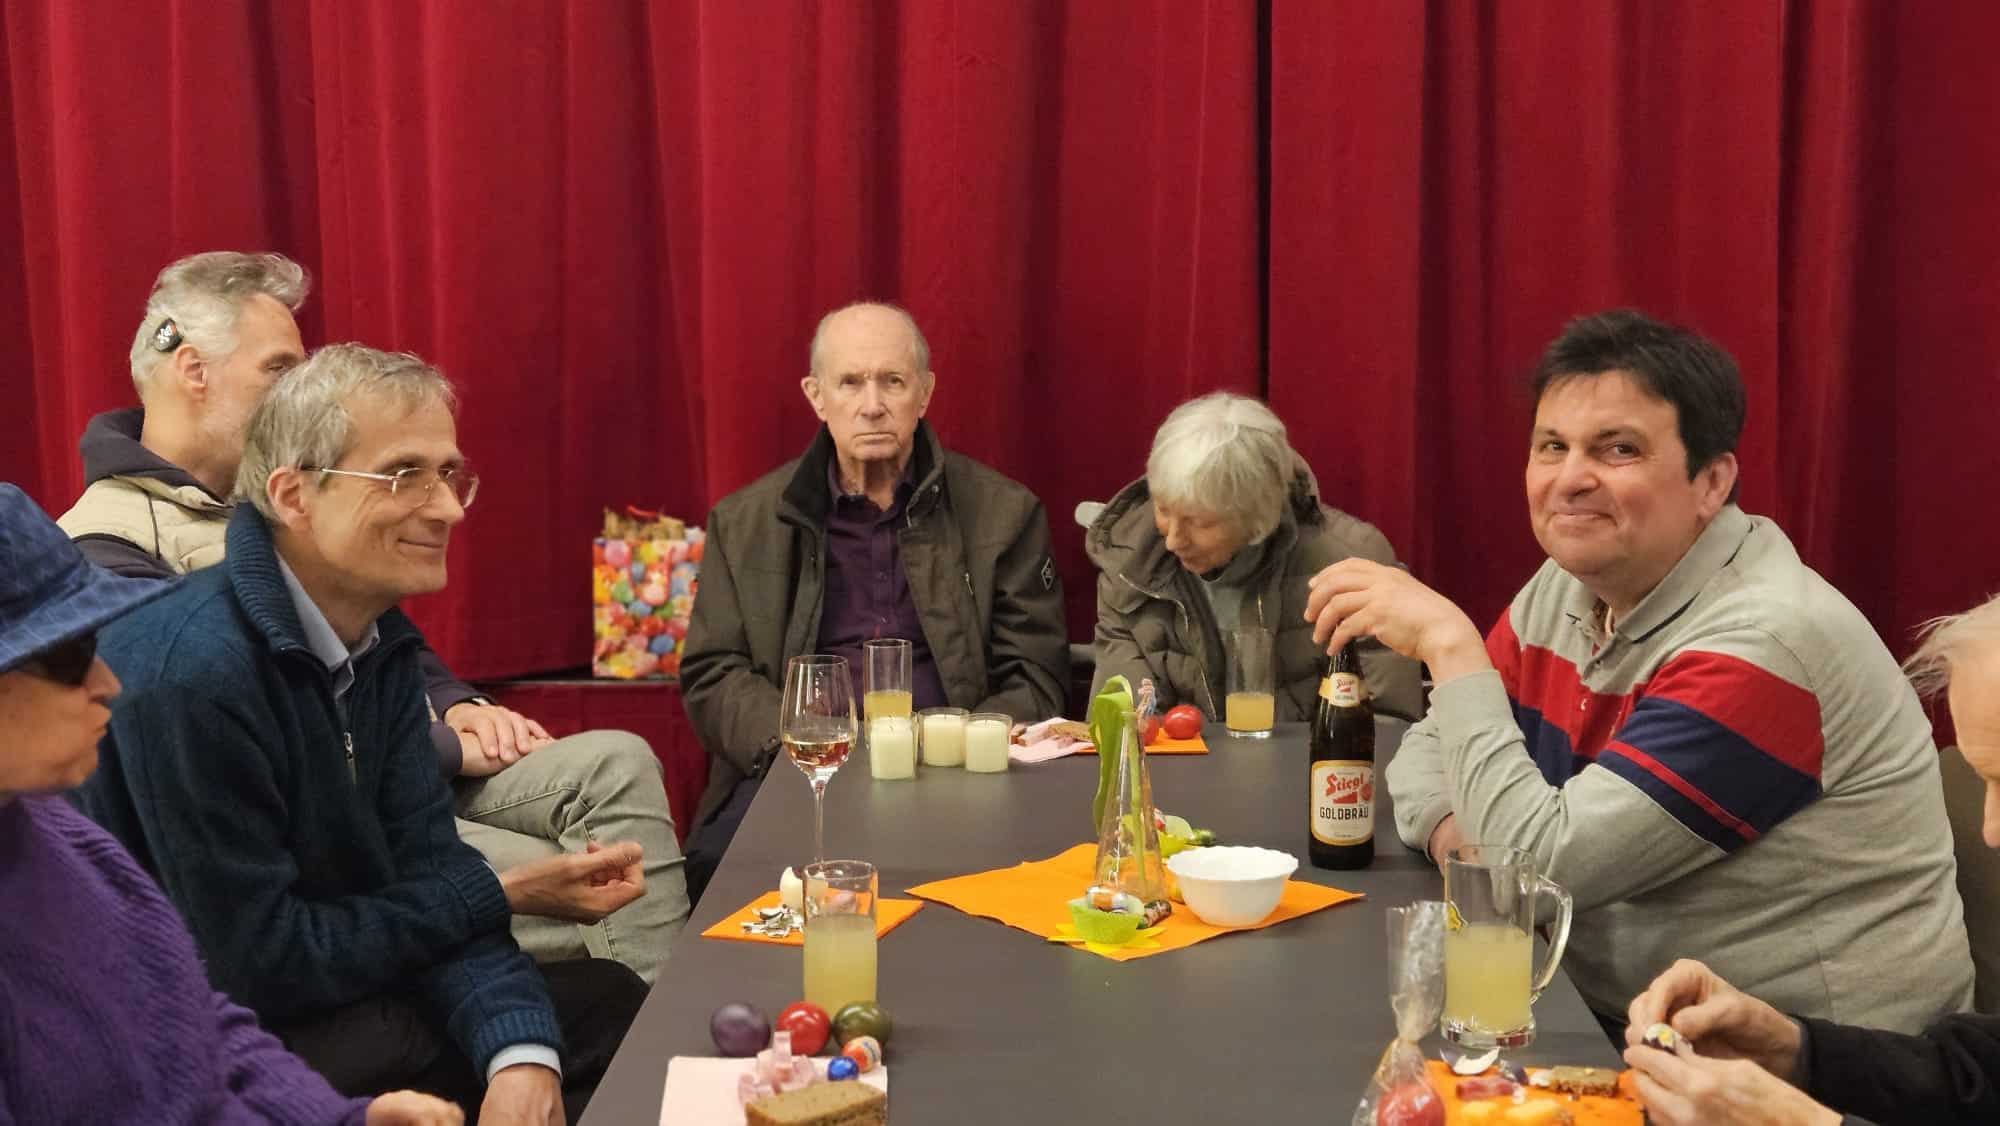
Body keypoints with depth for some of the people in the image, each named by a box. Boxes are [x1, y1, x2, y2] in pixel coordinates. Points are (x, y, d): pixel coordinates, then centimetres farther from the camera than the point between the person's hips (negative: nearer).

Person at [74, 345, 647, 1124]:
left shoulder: (380, 638, -1)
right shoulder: (191, 668, -26)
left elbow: (425, 866, -6)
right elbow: (258, 963, -23)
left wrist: (522, 1053, -22)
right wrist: (500, 894, -15)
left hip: (321, 999, 7)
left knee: (609, 1001, 0)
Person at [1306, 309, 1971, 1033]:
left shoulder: (1760, 643, -22)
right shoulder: (1569, 585, 2)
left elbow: (1548, 863, -27)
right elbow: (1430, 749, 10)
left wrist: (1450, 643, -25)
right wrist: (1454, 829, -12)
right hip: (1605, 1017, 7)